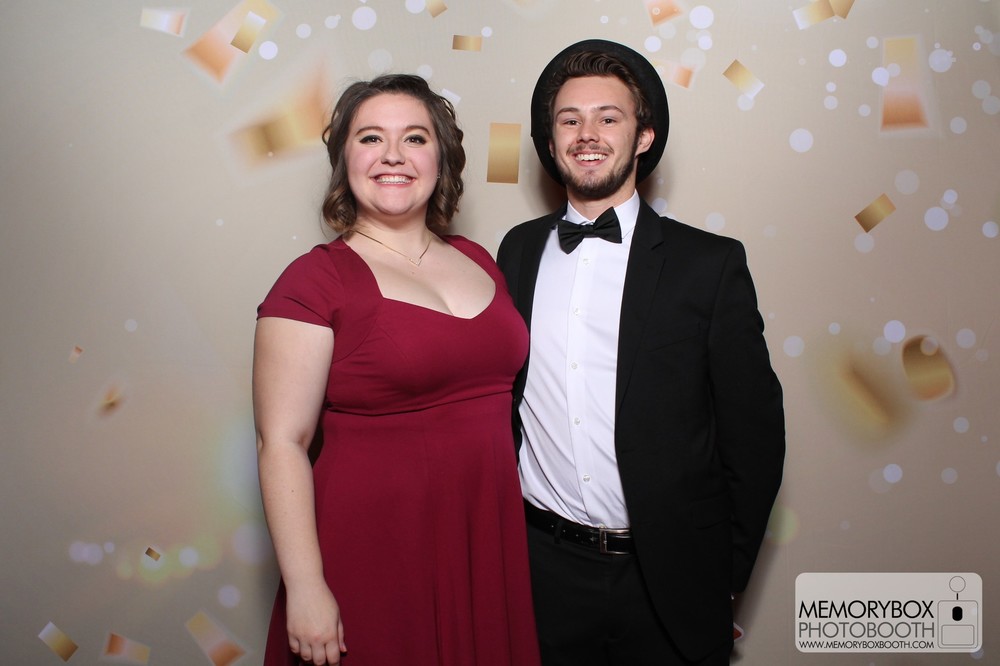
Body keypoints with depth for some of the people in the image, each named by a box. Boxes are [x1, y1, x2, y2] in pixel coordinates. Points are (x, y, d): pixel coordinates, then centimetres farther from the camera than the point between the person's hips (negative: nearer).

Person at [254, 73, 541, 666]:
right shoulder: (316, 280, -10)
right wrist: (305, 588, -16)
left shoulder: (478, 261, 7)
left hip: (489, 543, 5)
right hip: (374, 554, -5)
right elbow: (282, 443, -12)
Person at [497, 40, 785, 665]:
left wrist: (724, 580, -1)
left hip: (668, 587, -2)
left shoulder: (712, 264, -7)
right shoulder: (518, 251, 3)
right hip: (543, 567, 2)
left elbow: (755, 436, -4)